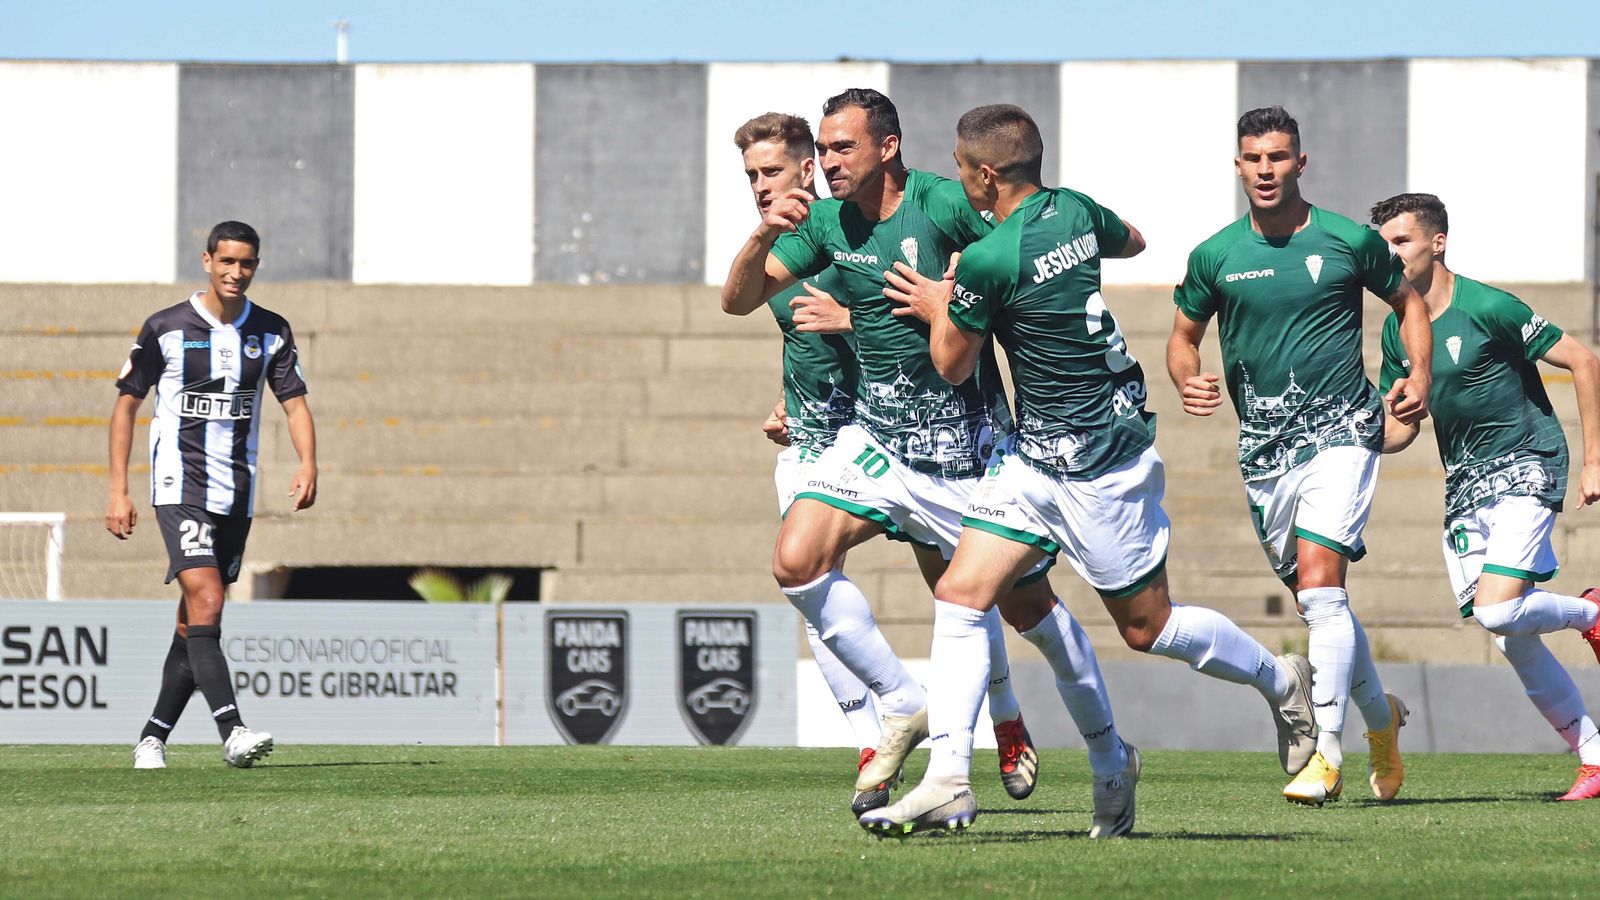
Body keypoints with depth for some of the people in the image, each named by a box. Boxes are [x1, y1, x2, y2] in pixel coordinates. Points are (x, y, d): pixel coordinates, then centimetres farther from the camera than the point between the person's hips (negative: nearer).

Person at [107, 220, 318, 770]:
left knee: (195, 622, 8)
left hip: (236, 495, 5)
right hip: (180, 488, -5)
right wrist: (118, 491, -2)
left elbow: (294, 401, 5)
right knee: (206, 601, -20)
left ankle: (153, 739, 18)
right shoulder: (166, 329, -3)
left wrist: (307, 464, -16)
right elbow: (127, 403, 3)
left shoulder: (271, 332, 7)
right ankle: (232, 733, -30)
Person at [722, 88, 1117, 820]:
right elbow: (739, 299, 2)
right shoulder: (826, 222, 2)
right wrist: (765, 234, -17)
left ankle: (1108, 749, 23)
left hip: (965, 442, -5)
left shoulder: (944, 205, -14)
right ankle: (902, 707, -2)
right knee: (796, 561, -16)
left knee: (1026, 603, 3)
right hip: (878, 435, 5)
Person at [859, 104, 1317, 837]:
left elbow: (953, 367, -8)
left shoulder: (990, 260, -24)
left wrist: (939, 307, 12)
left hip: (1098, 465, -9)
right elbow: (1131, 241, 24)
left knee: (1147, 626, 7)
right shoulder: (1073, 210, 0)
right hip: (1036, 454, 9)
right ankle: (948, 782, -6)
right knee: (960, 595, -1)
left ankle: (1282, 682, 30)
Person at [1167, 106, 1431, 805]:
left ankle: (1327, 753, -16)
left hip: (1341, 432, -4)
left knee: (1319, 586, -19)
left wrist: (1420, 378, -2)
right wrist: (1187, 381, -7)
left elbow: (1409, 303, 12)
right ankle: (1381, 717, 35)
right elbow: (1184, 336, 14)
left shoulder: (1350, 242, -3)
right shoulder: (1215, 256, 3)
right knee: (1316, 600, 11)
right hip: (1263, 450, 4)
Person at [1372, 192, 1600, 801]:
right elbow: (1396, 429, 15)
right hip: (1464, 486, 7)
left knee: (1497, 611, -24)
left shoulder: (1487, 309, -13)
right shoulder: (1397, 330, 8)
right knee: (1515, 643, 1)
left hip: (1525, 467, -7)